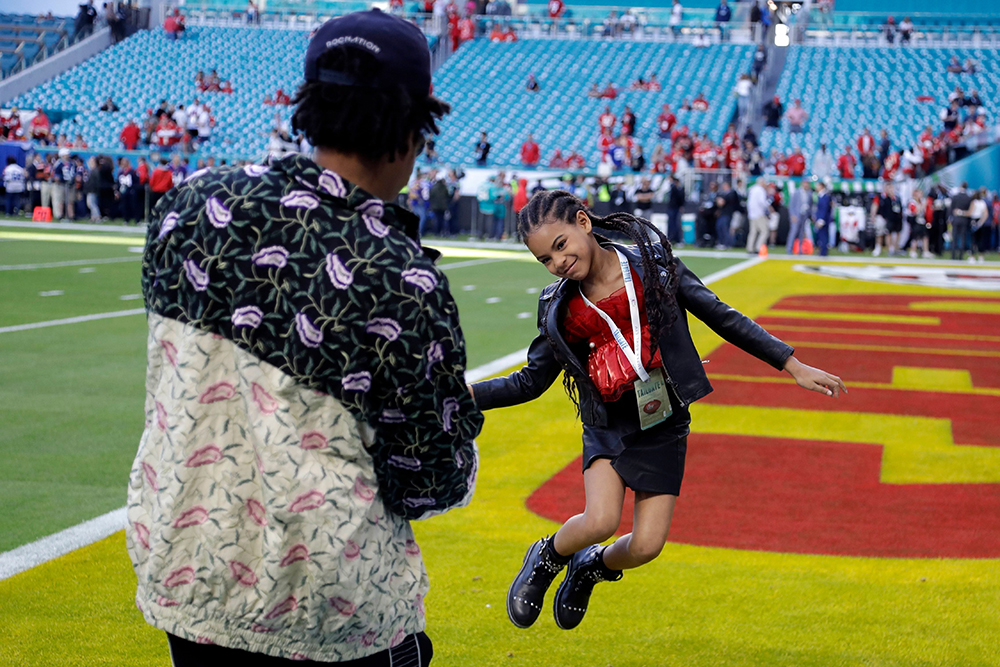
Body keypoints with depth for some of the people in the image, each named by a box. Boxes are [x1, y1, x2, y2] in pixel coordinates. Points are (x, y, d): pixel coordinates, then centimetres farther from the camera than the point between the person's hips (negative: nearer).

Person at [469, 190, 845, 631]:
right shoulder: (561, 308, -4)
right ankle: (547, 557, 11)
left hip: (663, 427, 0)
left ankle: (593, 566, 30)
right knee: (599, 522, -23)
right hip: (608, 425, 0)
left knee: (645, 547, -5)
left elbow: (720, 317, -4)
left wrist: (794, 367, -4)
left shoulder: (651, 264, -9)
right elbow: (530, 382, 4)